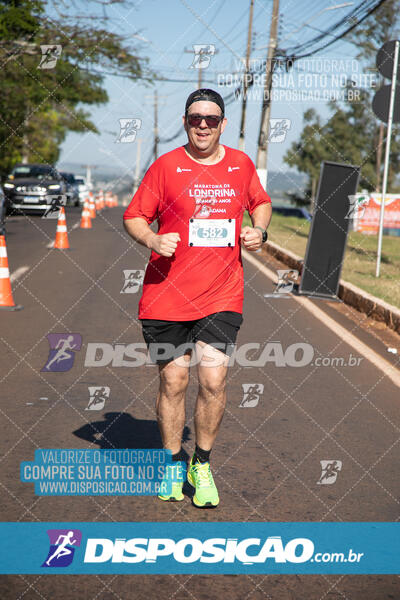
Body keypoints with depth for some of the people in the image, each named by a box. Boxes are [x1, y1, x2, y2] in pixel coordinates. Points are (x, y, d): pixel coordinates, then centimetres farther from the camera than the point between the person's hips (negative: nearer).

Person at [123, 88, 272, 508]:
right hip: (167, 295, -1)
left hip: (221, 296, 1)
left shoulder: (241, 165, 7)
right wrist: (152, 240, -17)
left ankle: (202, 465, 14)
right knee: (173, 382, 6)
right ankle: (173, 463, 27)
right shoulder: (166, 166, -1)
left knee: (213, 381, -7)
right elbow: (134, 216, 3)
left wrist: (259, 230, 4)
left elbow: (260, 202, 24)